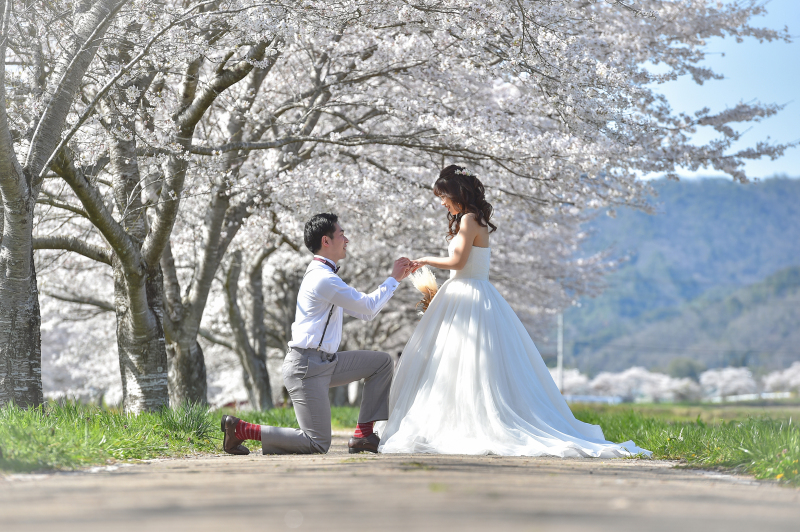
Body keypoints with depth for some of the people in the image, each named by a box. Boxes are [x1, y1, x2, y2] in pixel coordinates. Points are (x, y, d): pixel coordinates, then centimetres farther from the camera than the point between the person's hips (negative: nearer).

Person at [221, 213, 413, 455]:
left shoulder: (324, 275, 16)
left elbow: (363, 312, 19)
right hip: (307, 366, -10)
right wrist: (394, 279, 0)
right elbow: (370, 307, -13)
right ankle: (240, 428, -3)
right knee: (318, 444, -9)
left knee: (382, 362, 10)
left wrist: (396, 278, 16)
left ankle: (364, 435, 7)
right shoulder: (324, 279, -18)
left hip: (325, 362, 10)